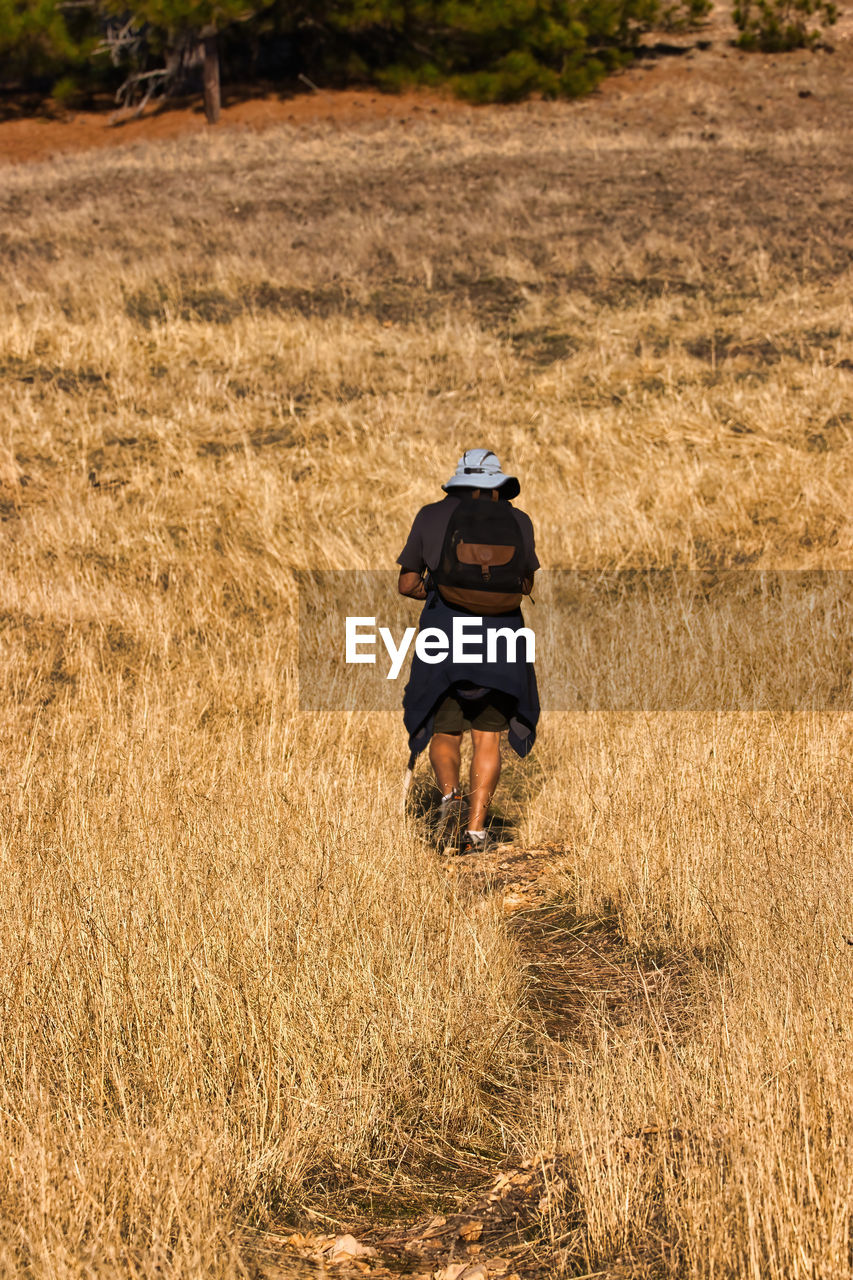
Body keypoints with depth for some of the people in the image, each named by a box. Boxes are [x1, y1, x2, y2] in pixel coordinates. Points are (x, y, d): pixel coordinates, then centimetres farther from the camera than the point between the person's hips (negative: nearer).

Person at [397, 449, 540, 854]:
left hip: (446, 635, -1)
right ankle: (475, 828, -2)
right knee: (487, 737, 9)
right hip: (500, 636, 1)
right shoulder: (519, 521, 6)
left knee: (444, 732, 11)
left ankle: (449, 794, -17)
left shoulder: (432, 516, 3)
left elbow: (406, 584, 7)